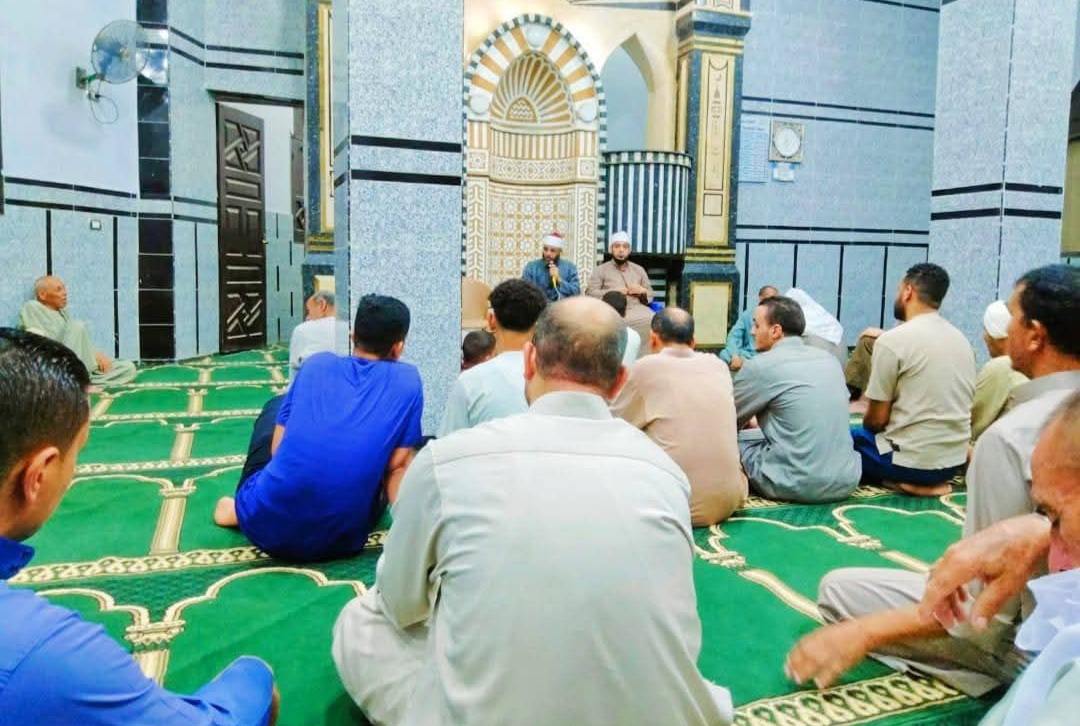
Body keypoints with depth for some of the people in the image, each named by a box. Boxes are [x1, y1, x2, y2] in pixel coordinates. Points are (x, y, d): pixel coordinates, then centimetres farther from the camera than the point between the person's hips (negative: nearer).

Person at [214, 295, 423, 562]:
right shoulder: (407, 380, 1)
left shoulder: (317, 363, 5)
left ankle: (240, 510, 30)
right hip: (341, 540, -1)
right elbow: (397, 466, -3)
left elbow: (277, 448, 10)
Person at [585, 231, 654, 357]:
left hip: (638, 309, 3)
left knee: (652, 322, -29)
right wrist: (613, 292, -8)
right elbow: (590, 293, 2)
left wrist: (642, 291, 2)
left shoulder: (639, 269, 25)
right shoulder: (601, 270, 13)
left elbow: (650, 294, 26)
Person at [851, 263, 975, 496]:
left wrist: (863, 430, 10)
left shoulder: (893, 340, -15)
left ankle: (904, 480, 0)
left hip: (911, 460, -8)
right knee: (864, 434, 27)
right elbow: (944, 406, 14)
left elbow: (876, 419, -12)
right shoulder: (961, 339, 7)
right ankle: (930, 481, 11)